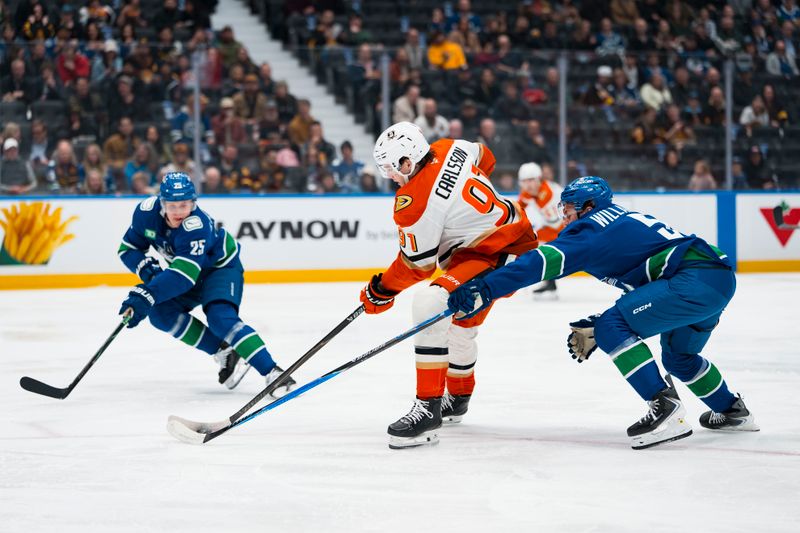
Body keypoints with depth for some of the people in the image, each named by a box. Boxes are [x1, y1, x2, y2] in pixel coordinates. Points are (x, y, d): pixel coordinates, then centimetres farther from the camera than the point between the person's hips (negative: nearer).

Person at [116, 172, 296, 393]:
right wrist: (146, 269, -27)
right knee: (160, 313, -14)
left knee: (220, 318, -30)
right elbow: (128, 248, -7)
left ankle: (272, 371, -33)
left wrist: (146, 295, -57)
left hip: (221, 266, -7)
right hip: (188, 268, 7)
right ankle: (224, 353, -6)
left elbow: (184, 274, -47)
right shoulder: (147, 212, -20)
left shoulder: (197, 225, -38)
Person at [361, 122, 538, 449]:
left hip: (496, 256, -11)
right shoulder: (450, 149, -1)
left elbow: (417, 265, -12)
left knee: (430, 305, -26)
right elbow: (485, 159, 21)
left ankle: (429, 408, -26)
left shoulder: (414, 203, -22)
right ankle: (458, 398, 50)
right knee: (461, 324, 27)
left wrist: (381, 292, 3)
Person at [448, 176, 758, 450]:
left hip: (696, 279, -10)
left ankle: (665, 409, -17)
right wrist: (595, 328, 26)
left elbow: (545, 260, -16)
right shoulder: (625, 221, 26)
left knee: (614, 326, -11)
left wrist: (486, 289, -21)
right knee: (677, 356, 30)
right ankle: (731, 411, 44)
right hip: (721, 279, 10)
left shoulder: (594, 228, -2)